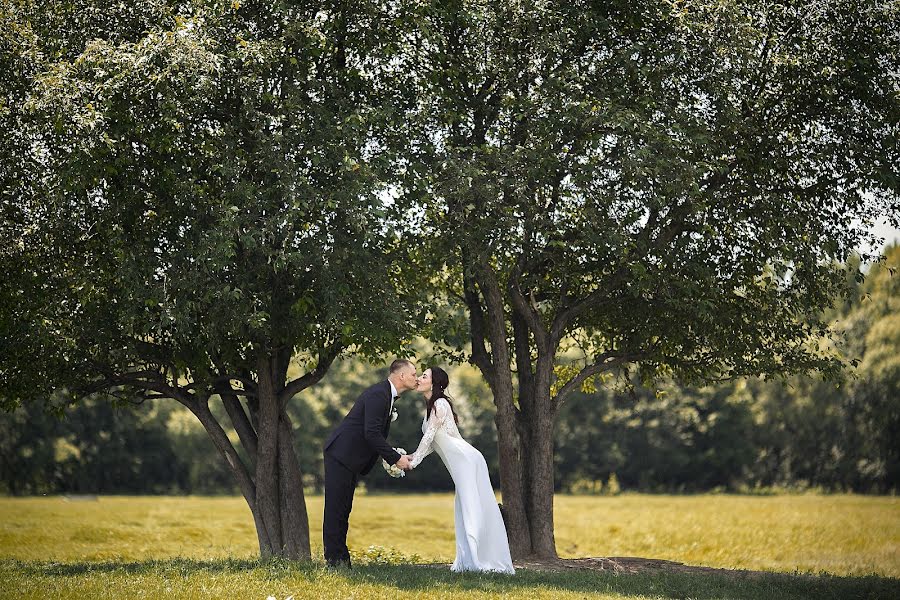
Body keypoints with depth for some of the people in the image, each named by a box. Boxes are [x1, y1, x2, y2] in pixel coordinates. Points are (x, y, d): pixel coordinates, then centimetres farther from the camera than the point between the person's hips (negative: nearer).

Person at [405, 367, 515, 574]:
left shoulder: (440, 404, -13)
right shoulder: (431, 406, 16)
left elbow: (429, 437, -14)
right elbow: (432, 443, 19)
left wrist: (413, 462, -8)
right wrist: (413, 456, 10)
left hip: (467, 460, -10)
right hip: (461, 464, 10)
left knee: (472, 510, -10)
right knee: (464, 511, 8)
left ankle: (479, 561, -11)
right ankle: (467, 561, 8)